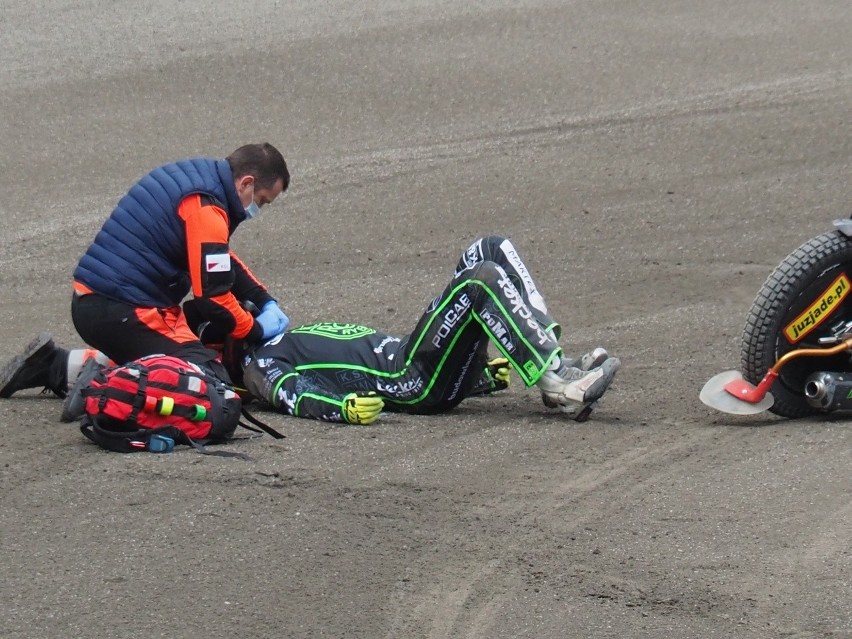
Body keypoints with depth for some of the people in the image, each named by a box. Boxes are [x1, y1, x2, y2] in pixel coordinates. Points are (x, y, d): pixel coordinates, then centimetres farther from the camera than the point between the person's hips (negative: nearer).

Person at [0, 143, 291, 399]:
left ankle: (55, 366, 20)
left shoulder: (189, 177, 16)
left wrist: (267, 303, 18)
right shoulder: (204, 208, -15)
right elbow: (212, 297, -15)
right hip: (122, 313, -10)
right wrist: (257, 330, 1)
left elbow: (222, 262, 28)